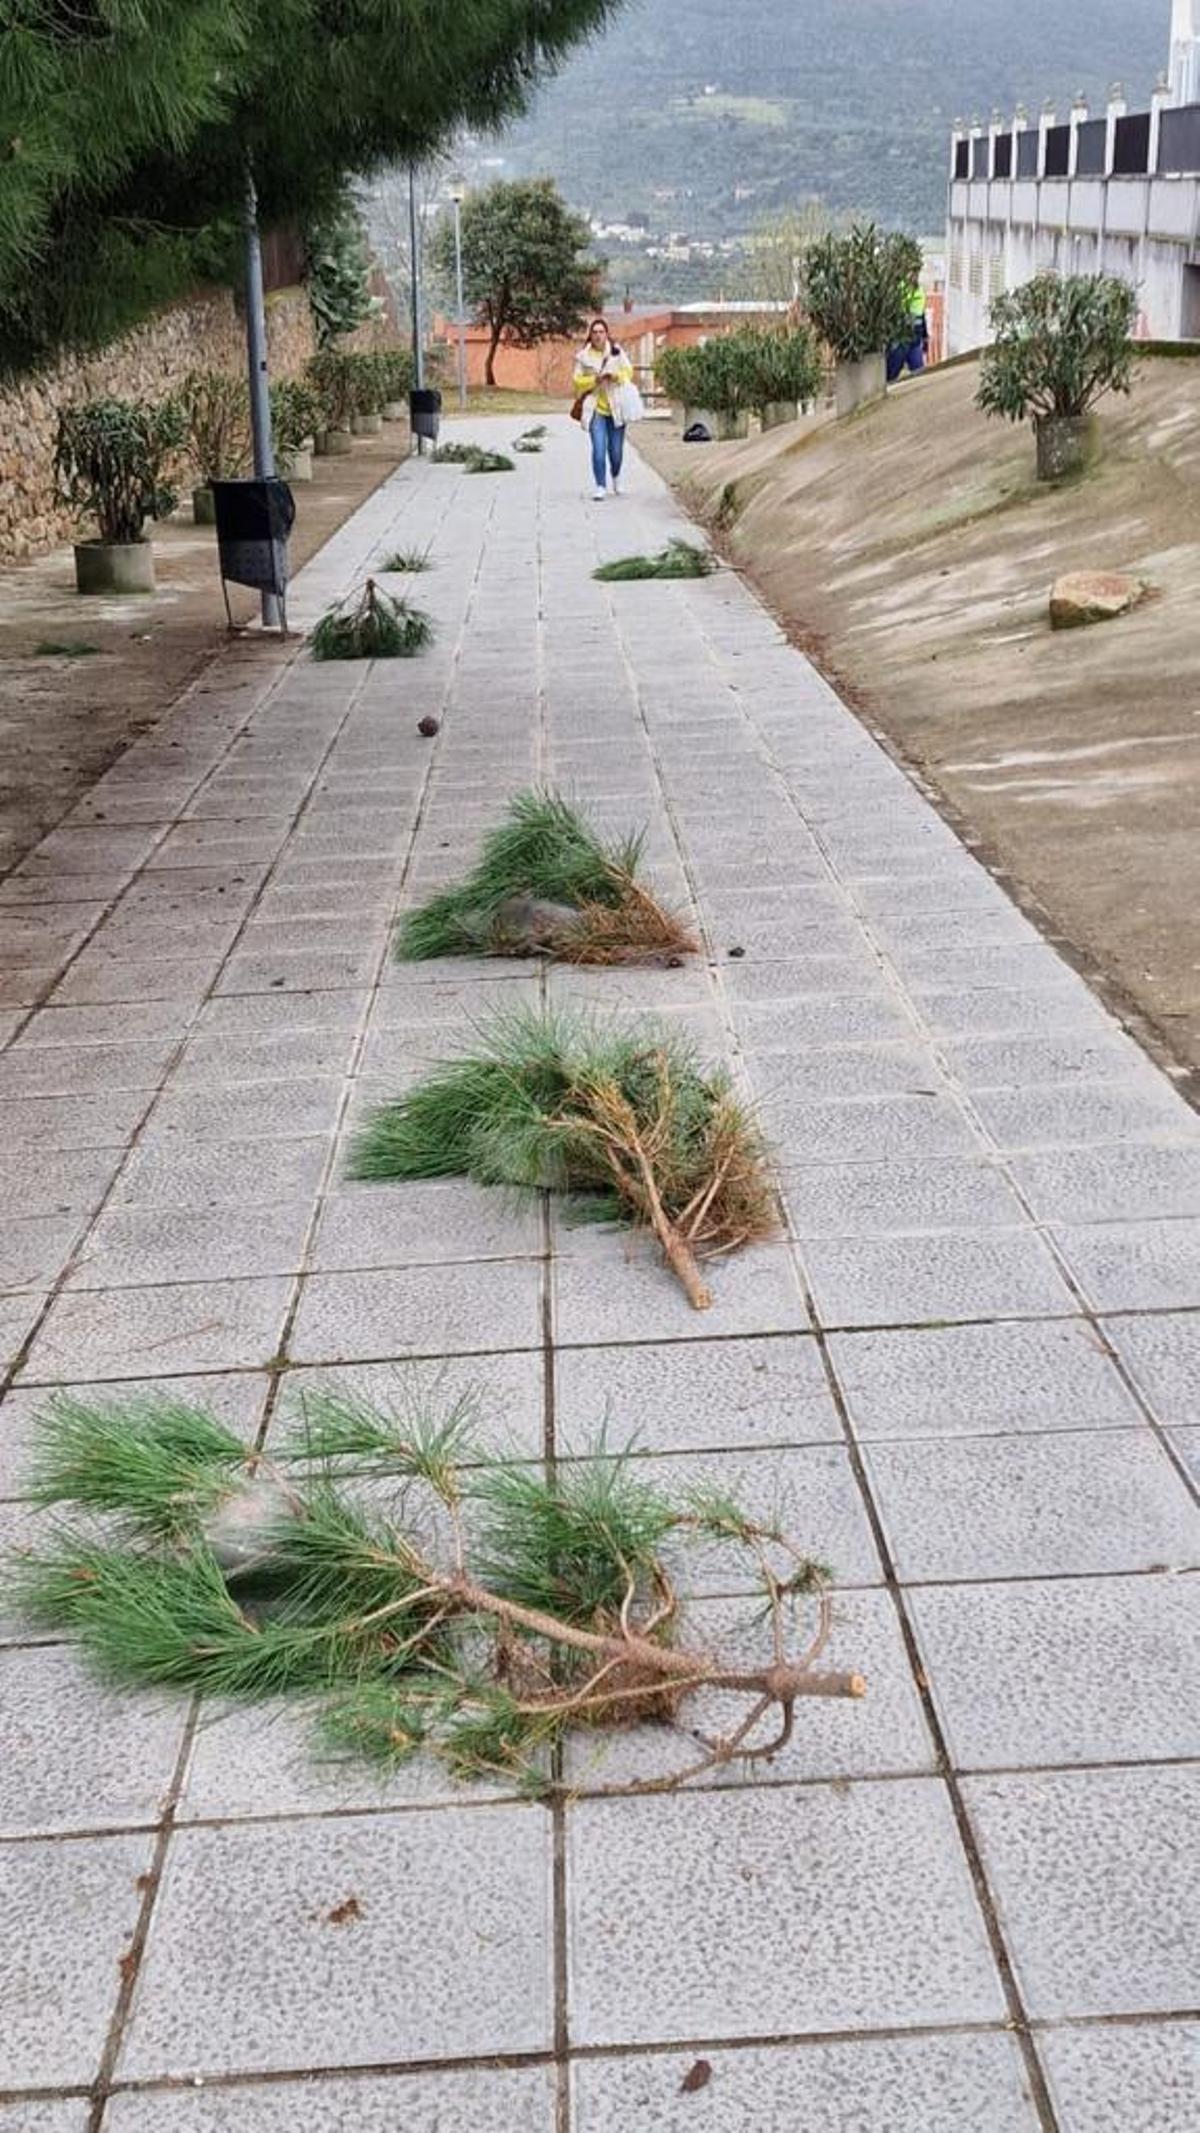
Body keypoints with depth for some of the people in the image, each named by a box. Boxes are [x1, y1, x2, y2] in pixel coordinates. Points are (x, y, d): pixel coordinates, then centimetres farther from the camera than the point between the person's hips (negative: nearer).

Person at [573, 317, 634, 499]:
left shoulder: (617, 352, 4)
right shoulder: (583, 357, 2)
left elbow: (629, 372, 3)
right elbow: (578, 381, 0)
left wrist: (614, 375, -16)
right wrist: (595, 379, -16)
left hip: (615, 408, 1)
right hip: (595, 408, -1)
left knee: (616, 450, 8)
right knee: (599, 449, -13)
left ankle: (616, 477, 37)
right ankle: (600, 487, -7)